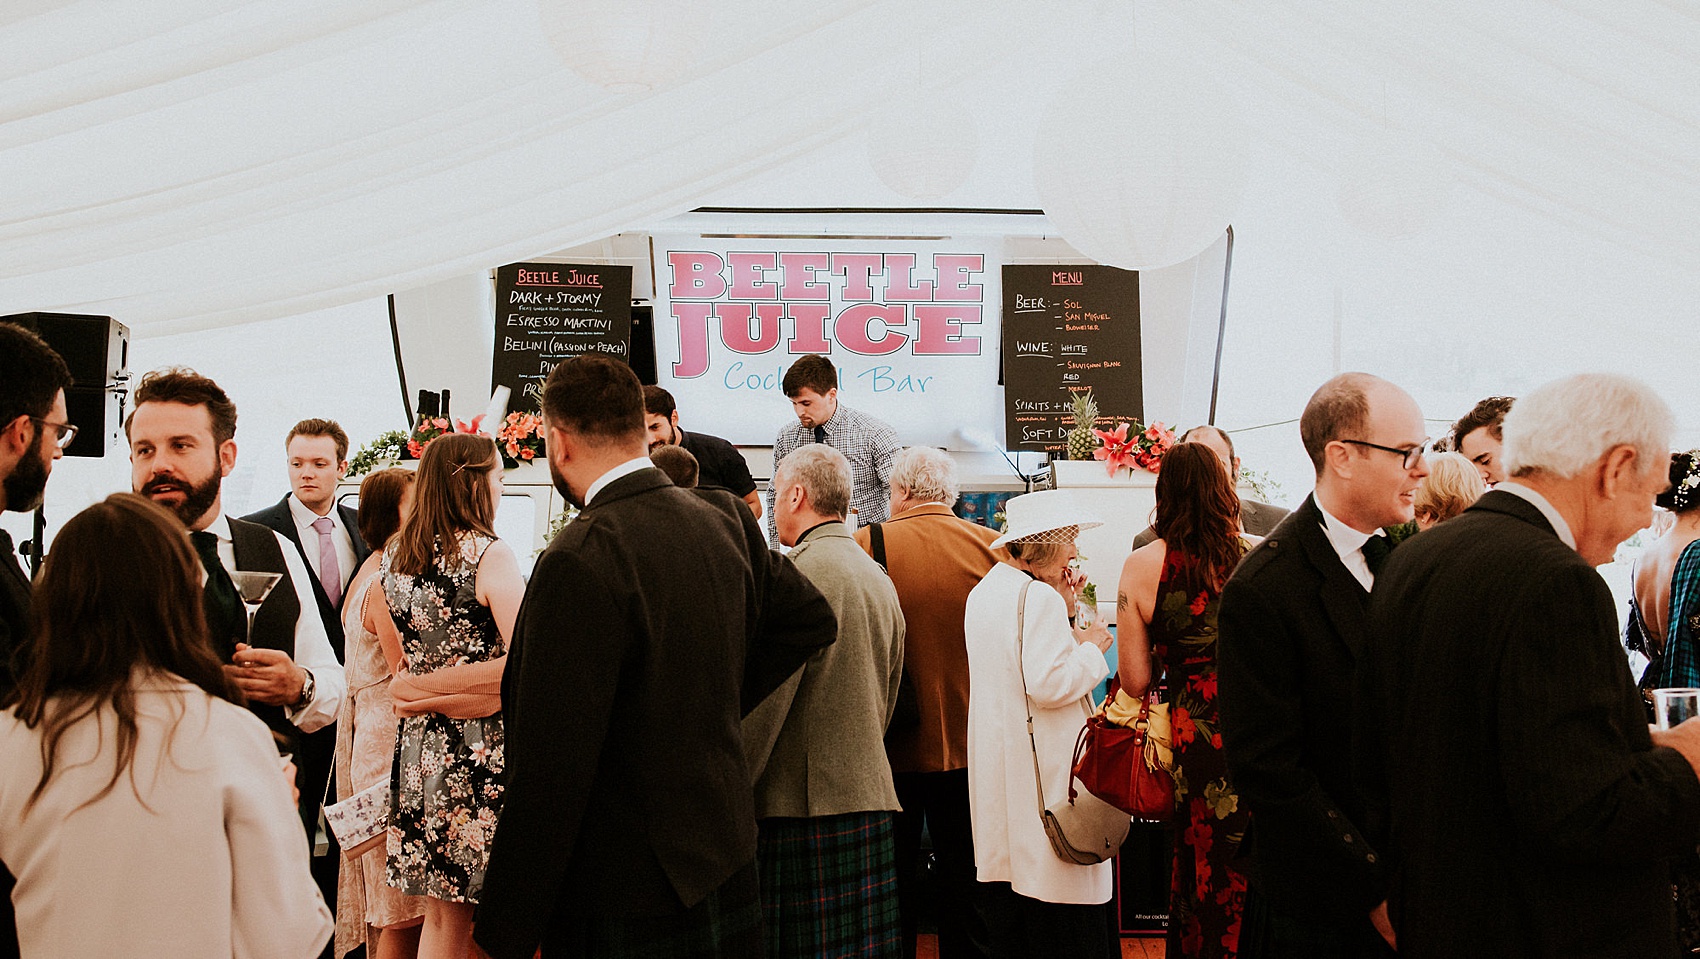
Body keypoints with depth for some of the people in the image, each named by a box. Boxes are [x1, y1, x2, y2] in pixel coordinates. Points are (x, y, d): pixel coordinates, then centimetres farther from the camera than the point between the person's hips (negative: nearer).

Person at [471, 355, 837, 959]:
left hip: (622, 907, -7)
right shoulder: (724, 520, 1)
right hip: (727, 873, 7)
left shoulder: (580, 561, -22)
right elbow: (812, 620, 16)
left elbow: (551, 771, -23)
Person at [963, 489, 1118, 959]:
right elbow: (1049, 684, -22)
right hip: (1044, 771, -10)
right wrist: (1091, 646, -7)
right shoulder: (1038, 596, -16)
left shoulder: (983, 593, 13)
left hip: (997, 772, 10)